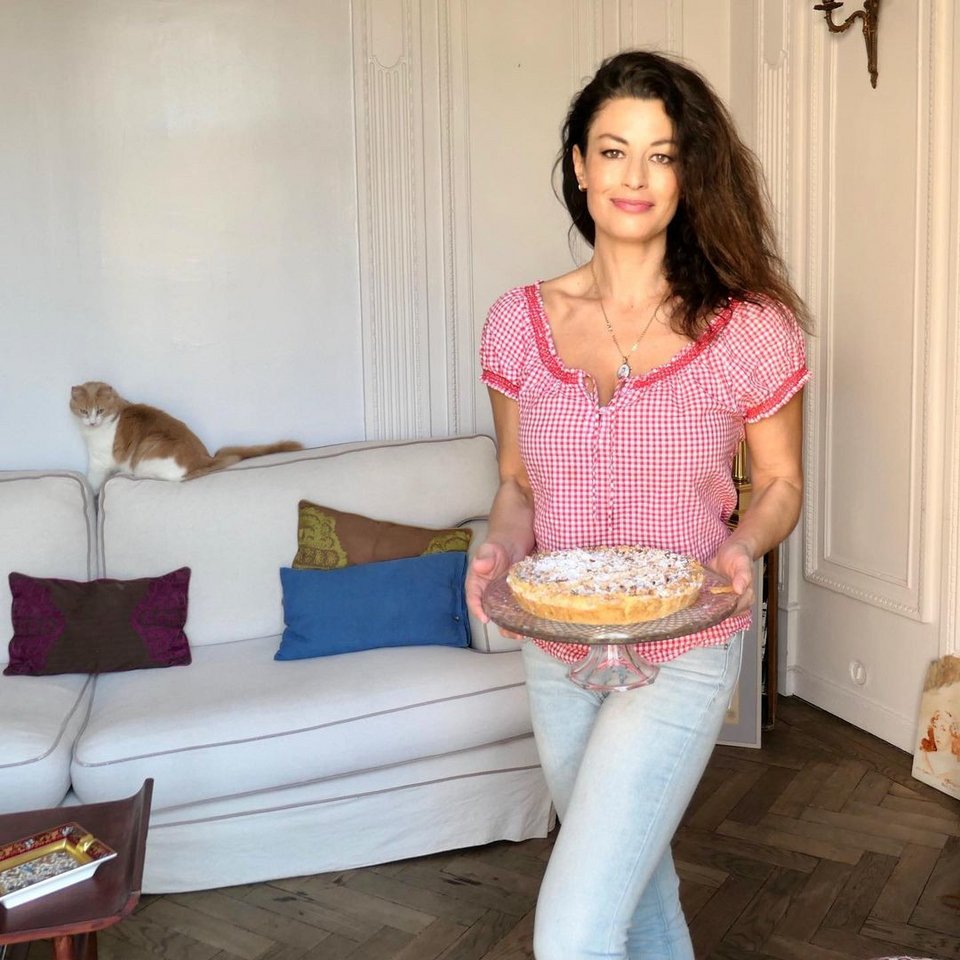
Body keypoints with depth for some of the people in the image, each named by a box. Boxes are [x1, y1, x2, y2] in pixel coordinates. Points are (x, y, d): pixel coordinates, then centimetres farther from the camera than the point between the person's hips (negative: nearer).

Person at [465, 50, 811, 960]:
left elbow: (780, 482, 1)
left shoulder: (751, 331, -12)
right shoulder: (519, 322, -4)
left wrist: (741, 548, -20)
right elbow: (517, 483, 6)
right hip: (555, 654, 4)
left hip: (681, 656, -4)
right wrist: (501, 549, -15)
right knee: (634, 882, 26)